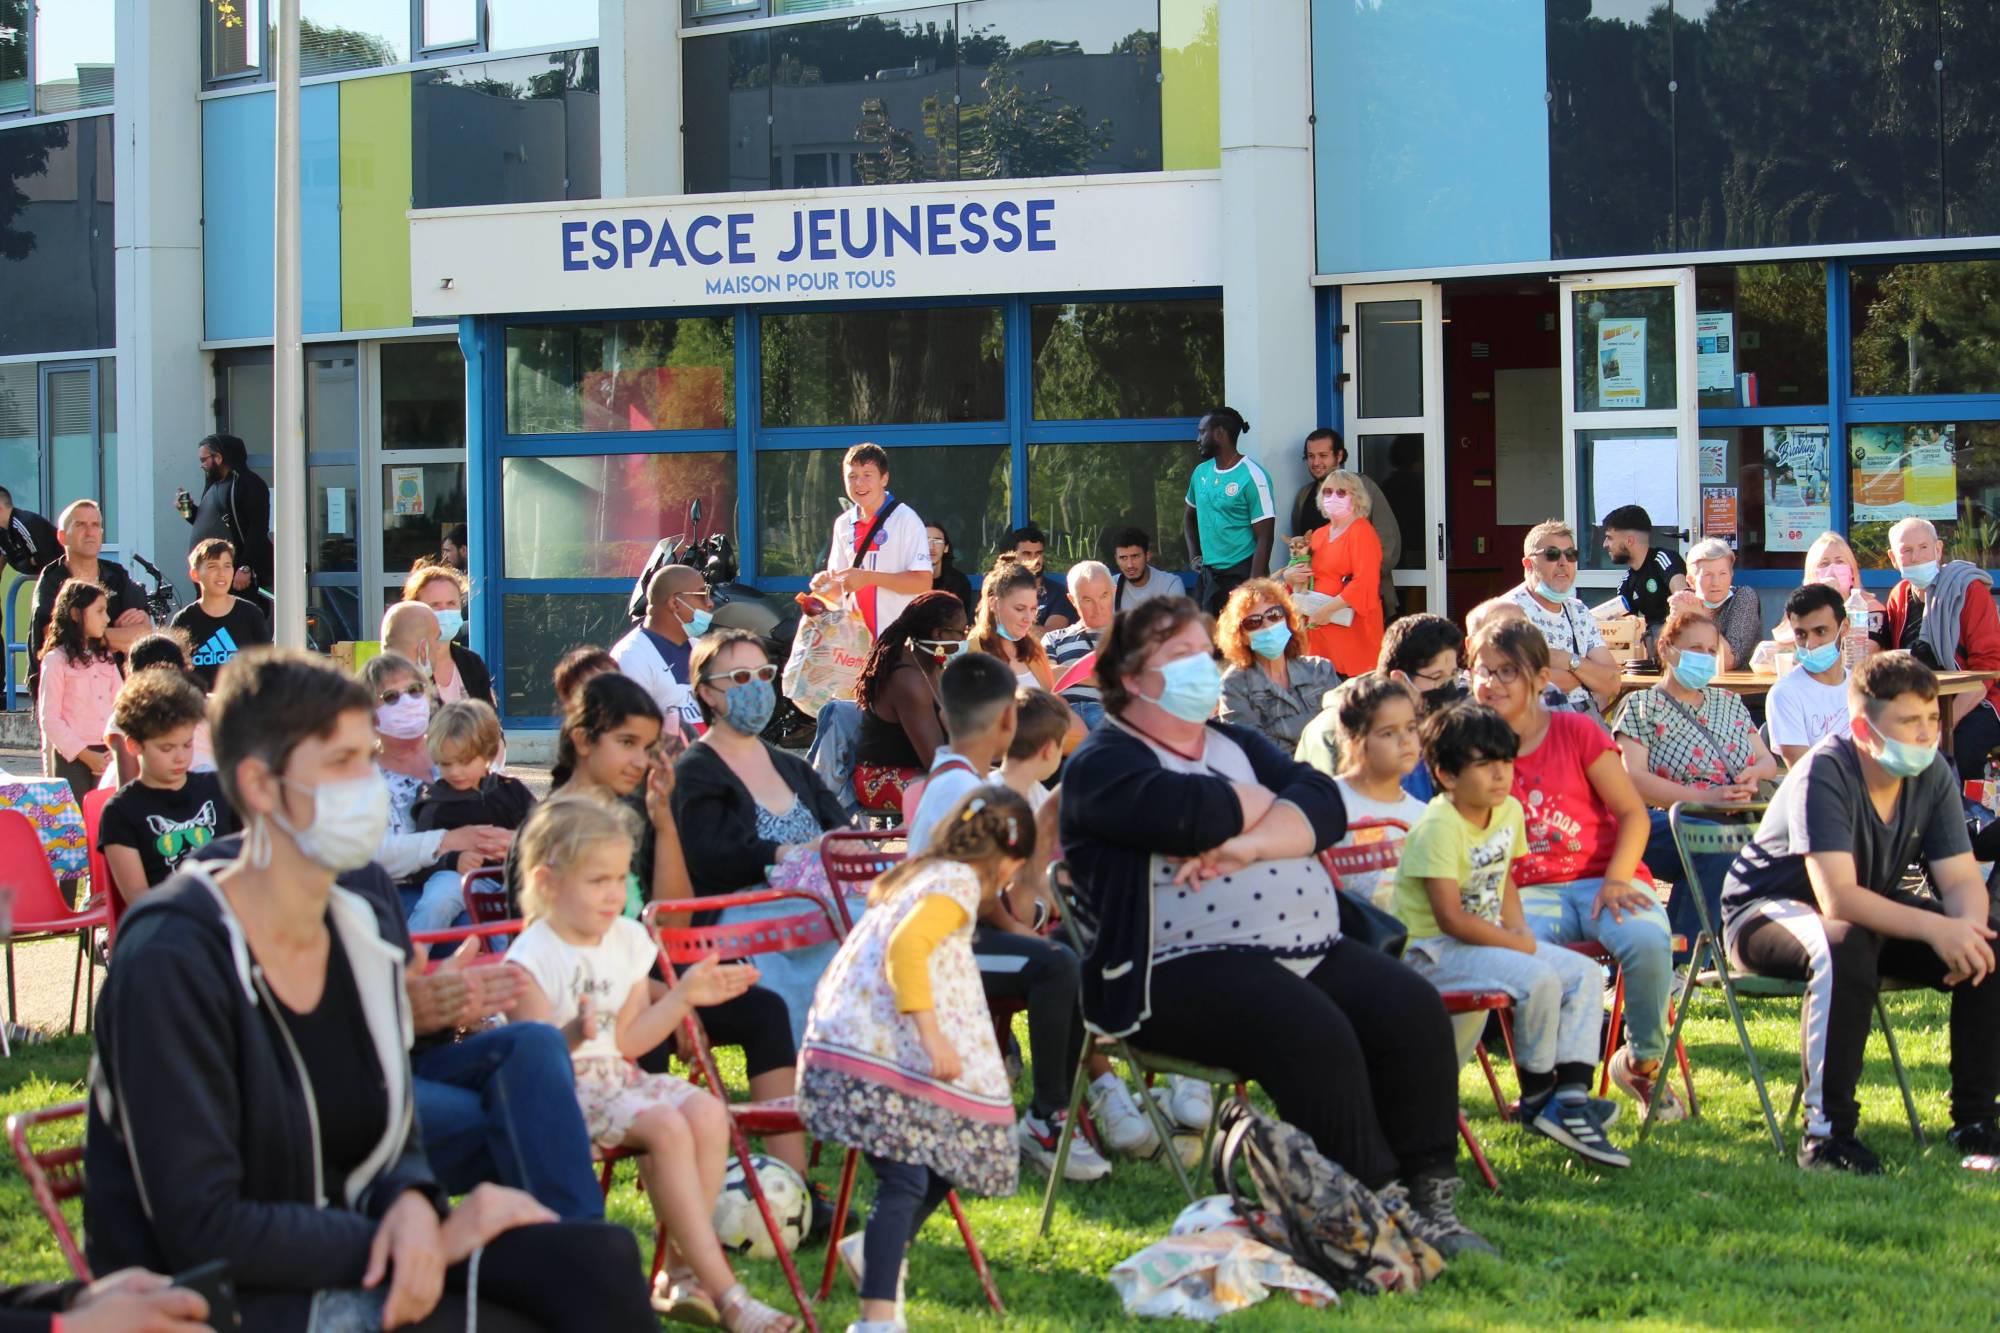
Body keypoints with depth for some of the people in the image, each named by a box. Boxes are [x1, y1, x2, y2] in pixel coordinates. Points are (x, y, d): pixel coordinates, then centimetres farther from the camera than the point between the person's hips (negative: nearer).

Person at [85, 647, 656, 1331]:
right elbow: (201, 1232, -19)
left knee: (598, 1259, -19)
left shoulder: (368, 929, 7)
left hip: (344, 1263, 7)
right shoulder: (172, 960, -16)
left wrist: (412, 1204, -12)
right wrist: (433, 1243, -17)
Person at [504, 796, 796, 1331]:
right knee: (666, 1125, -29)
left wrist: (682, 995, 5)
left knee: (707, 1111, -20)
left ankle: (683, 1270, -11)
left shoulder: (628, 941, 9)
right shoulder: (532, 957, -13)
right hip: (562, 1088, -7)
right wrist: (573, 1035, -37)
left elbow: (628, 1041, 12)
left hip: (617, 1075, 7)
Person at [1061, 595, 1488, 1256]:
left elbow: (1323, 802, 5)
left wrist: (1251, 844, -14)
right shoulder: (1102, 765, 1)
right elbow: (1190, 814, -19)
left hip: (1312, 949, 8)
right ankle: (1376, 1210, -20)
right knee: (1314, 1035, -30)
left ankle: (1428, 1195, -8)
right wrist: (1266, 803, 1)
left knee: (1415, 1012, -12)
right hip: (1185, 970, -8)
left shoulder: (1235, 744, 23)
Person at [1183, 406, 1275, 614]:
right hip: (1208, 575, 7)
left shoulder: (1252, 476, -12)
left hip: (1241, 575, -7)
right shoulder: (1201, 472, 9)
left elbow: (1264, 538, -14)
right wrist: (1194, 556, 12)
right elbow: (1190, 516, 27)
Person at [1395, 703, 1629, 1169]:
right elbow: (1451, 919, -24)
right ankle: (1537, 1099, -7)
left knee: (1585, 973, -1)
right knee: (1539, 980, -28)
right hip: (1432, 951, -10)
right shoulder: (1438, 828, -21)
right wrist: (1519, 945, -16)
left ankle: (1570, 1096, -10)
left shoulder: (1510, 811, 6)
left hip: (1486, 938, 10)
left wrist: (1518, 926, 3)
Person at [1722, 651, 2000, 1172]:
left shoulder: (1932, 774, -6)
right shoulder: (1824, 773, -27)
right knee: (1844, 946, -40)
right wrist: (1935, 928, -43)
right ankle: (1827, 1131, -32)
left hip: (1874, 911, 7)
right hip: (1767, 912, -7)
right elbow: (1838, 899, -35)